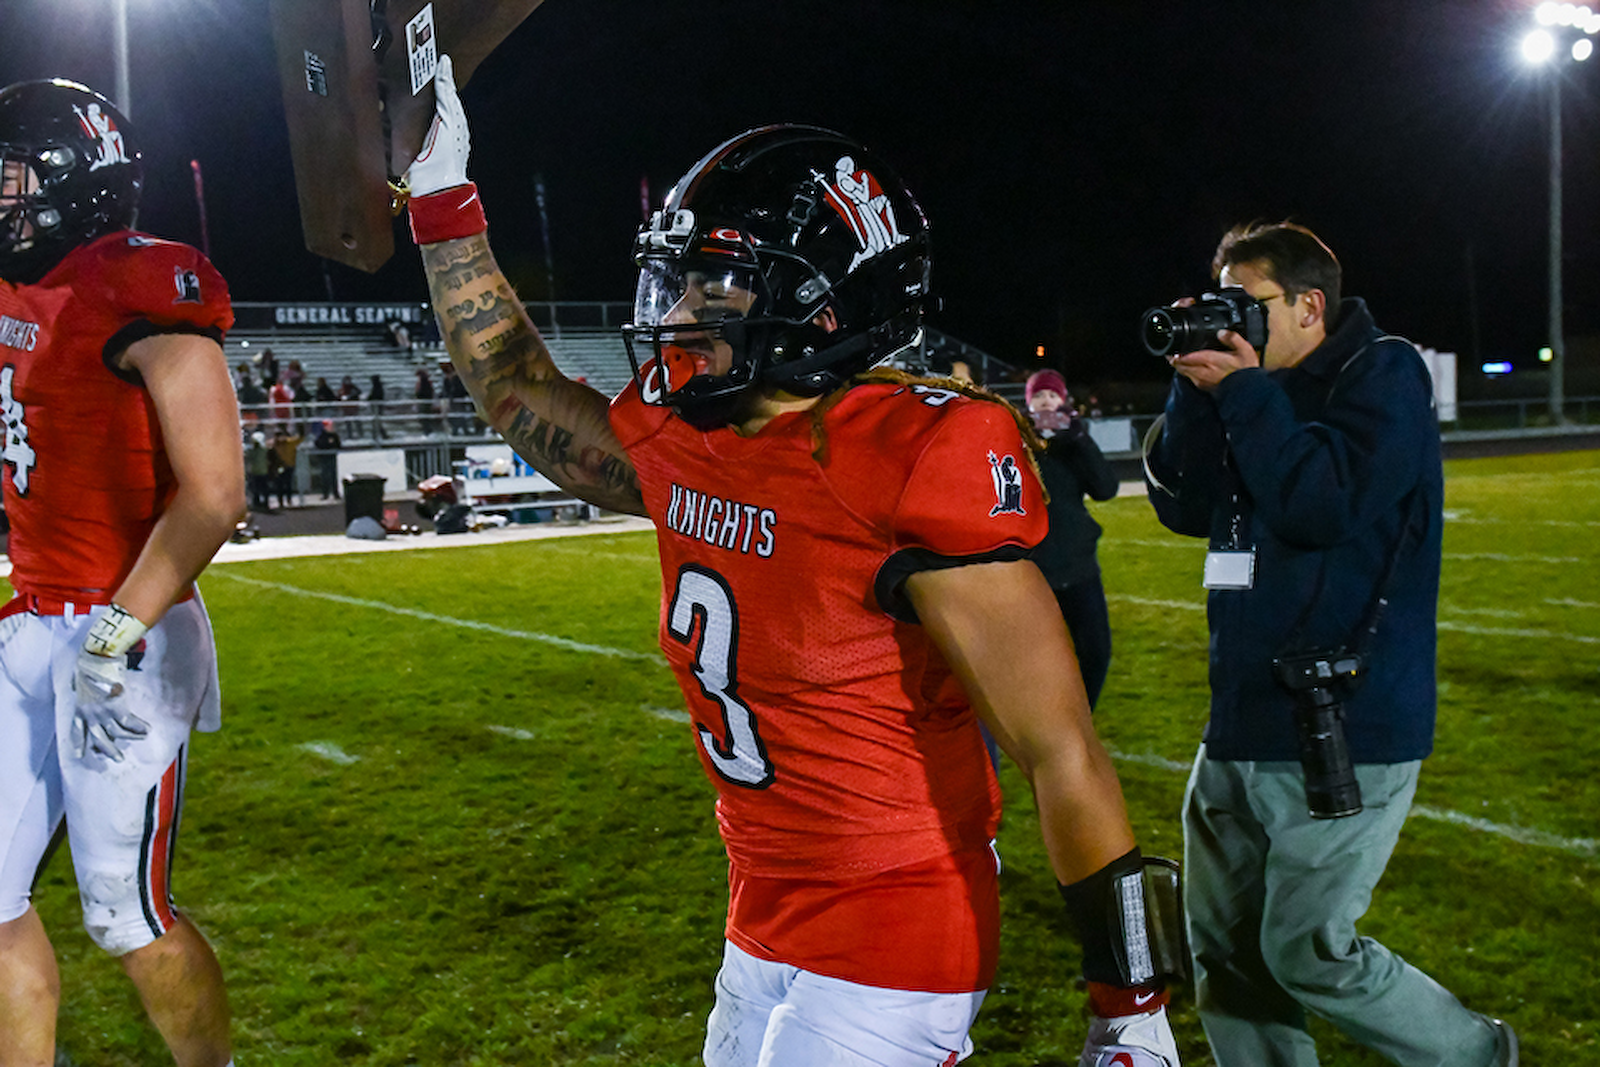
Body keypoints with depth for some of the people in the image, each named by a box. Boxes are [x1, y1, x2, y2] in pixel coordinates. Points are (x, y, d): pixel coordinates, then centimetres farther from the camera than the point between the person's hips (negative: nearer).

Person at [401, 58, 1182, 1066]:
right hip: (763, 934, 8)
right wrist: (444, 199, 16)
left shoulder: (910, 472, -24)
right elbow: (519, 388, 19)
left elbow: (1063, 758, -21)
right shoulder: (682, 450, -1)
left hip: (889, 957, -8)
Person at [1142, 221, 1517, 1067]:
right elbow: (1183, 505, 7)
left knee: (1307, 951, -3)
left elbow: (1324, 505, -20)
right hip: (1245, 716, 8)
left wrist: (1244, 392, -13)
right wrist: (1198, 391, -3)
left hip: (1342, 721, -7)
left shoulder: (1382, 373, -6)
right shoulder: (1263, 388, 14)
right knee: (1225, 952, 10)